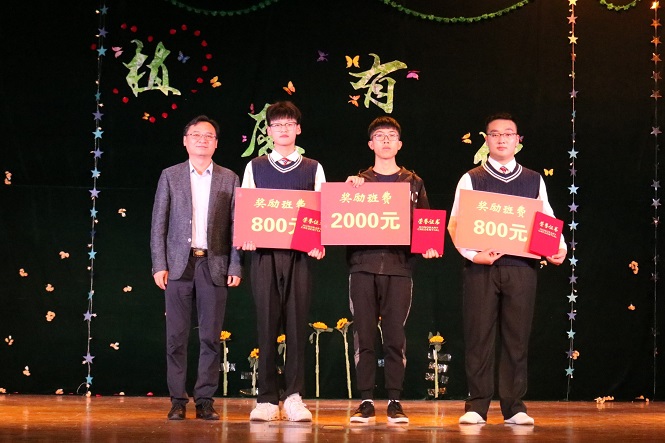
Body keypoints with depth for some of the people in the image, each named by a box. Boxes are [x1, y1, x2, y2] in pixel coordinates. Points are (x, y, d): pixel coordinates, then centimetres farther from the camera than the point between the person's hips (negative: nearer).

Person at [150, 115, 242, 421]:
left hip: (214, 266, 0)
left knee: (211, 337, 1)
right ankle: (178, 400, 7)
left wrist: (235, 266, -2)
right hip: (179, 264, 0)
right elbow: (159, 224, 5)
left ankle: (205, 400, 7)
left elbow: (236, 226, 5)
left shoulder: (229, 179, 8)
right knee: (176, 337, 1)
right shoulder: (170, 176, 8)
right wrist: (159, 265, -3)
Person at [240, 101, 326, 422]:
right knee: (267, 324, -1)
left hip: (299, 254, 0)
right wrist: (246, 237, -9)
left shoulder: (313, 169, 12)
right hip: (264, 253, 0)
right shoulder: (255, 167, 13)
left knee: (297, 323, -2)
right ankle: (267, 399, 2)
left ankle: (293, 396, 2)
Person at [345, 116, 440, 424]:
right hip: (363, 264, 0)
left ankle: (394, 402, 3)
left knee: (395, 337, -2)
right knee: (364, 336, -1)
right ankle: (366, 401, 4)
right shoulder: (358, 181, 14)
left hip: (399, 266, 0)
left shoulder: (413, 183, 14)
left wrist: (428, 246, -5)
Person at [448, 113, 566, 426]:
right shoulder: (471, 180, 7)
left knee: (516, 338, 3)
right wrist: (473, 254, -15)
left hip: (521, 267, 2)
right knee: (479, 337, -1)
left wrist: (559, 248, -6)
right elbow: (455, 224, 0)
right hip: (481, 268, -2)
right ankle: (476, 406, 5)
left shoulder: (534, 181, 14)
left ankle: (514, 407, 9)